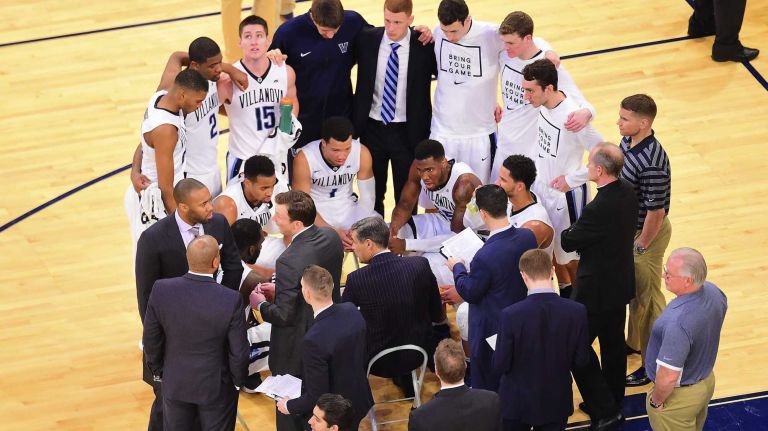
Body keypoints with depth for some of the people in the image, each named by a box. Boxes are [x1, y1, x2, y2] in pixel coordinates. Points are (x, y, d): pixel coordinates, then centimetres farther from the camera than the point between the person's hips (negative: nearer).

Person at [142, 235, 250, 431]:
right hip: (216, 386, -2)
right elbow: (239, 352, -15)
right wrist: (237, 381, 4)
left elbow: (151, 340, -6)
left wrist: (157, 371, 11)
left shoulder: (161, 290, -19)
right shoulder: (231, 301, -26)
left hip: (175, 383, 2)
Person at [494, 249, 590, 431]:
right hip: (556, 403, 2)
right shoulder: (577, 311, -16)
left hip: (517, 402, -2)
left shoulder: (511, 315, -23)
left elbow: (501, 365, -16)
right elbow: (581, 360, -6)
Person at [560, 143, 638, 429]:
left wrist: (569, 231, 3)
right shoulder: (628, 192, -5)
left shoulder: (598, 209, -32)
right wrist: (581, 232, 0)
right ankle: (613, 404, 34)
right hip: (621, 284, 9)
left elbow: (568, 243, -18)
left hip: (596, 290, -9)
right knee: (613, 345, 21)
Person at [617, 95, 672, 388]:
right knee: (633, 290, 24)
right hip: (627, 228, 9)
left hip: (647, 233, -9)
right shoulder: (628, 141, -6)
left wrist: (641, 245, -16)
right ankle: (635, 343, 44)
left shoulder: (652, 163, -34)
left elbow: (656, 212, -27)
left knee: (646, 297, 5)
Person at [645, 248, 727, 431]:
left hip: (680, 396, -7)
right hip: (707, 382, 7)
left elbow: (668, 377, -34)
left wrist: (656, 401, -15)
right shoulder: (714, 292, -15)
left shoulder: (677, 322, -41)